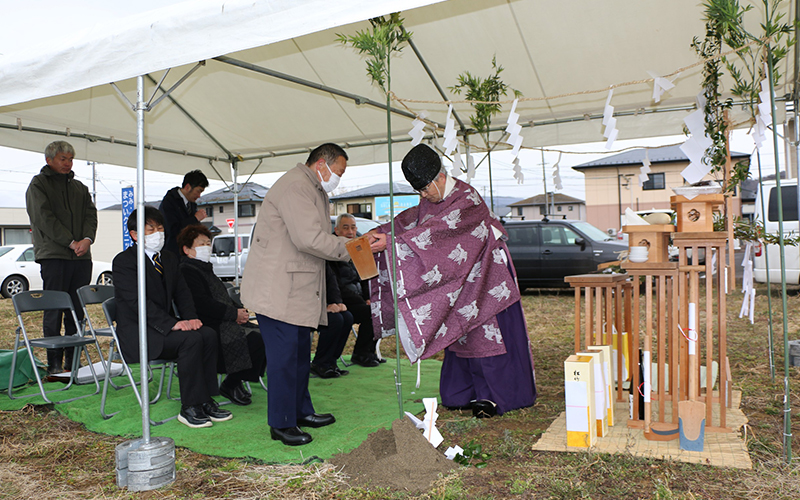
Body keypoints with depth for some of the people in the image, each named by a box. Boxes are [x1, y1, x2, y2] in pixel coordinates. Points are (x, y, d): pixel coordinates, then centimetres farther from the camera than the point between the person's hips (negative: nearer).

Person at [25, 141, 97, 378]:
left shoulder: (79, 187, 20)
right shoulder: (38, 184, 4)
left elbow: (90, 214, 10)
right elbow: (45, 218, -7)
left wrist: (87, 239, -9)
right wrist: (71, 242, -15)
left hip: (81, 256, 5)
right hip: (53, 255, -5)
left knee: (77, 311, 5)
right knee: (54, 312, -3)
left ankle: (73, 362, 11)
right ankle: (54, 365, 2)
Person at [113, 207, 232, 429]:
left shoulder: (169, 259, 15)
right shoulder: (123, 261, -8)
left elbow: (182, 294, 11)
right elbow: (138, 302, -20)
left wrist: (191, 318, -11)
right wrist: (173, 324, -30)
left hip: (164, 326, 7)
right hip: (135, 333, -7)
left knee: (209, 335, -18)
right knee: (191, 339, -29)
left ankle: (205, 400, -11)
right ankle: (189, 407, -20)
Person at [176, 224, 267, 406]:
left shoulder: (205, 269, 24)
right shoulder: (187, 271, -8)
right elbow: (202, 304, -19)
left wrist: (240, 309, 4)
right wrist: (234, 314, -15)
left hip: (225, 322, 10)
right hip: (211, 328, -10)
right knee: (255, 340, -26)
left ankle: (235, 381, 3)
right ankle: (229, 385, -8)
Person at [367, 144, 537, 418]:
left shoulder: (467, 199, -23)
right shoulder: (431, 201, 4)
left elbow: (436, 230, -32)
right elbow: (408, 220, -1)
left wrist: (393, 241, -36)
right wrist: (378, 233, -19)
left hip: (484, 277, -8)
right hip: (458, 279, 8)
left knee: (487, 331, -2)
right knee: (461, 331, 10)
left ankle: (497, 396, 10)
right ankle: (467, 392, 20)